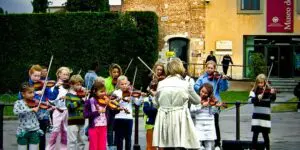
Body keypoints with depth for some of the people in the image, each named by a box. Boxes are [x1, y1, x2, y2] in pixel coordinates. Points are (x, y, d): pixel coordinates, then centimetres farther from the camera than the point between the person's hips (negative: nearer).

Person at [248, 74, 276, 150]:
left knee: (265, 134, 3)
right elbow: (250, 100, -12)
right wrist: (257, 97, -29)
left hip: (265, 115, -1)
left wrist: (273, 94, -38)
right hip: (256, 115, 1)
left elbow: (273, 99, -17)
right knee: (255, 134, -4)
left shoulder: (268, 90, -2)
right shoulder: (254, 91, 2)